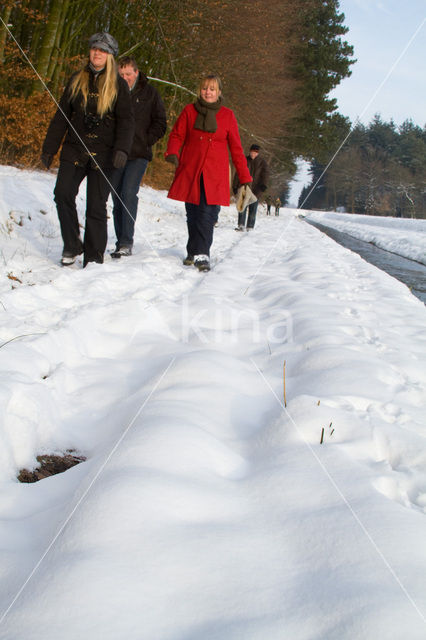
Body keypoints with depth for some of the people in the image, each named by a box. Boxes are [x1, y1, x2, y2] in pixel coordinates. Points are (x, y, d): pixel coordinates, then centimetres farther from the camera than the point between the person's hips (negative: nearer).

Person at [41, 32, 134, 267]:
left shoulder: (118, 84, 5)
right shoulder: (77, 80, 14)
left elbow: (126, 120, -2)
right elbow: (61, 116, 16)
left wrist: (121, 149, -19)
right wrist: (49, 148, 12)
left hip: (102, 153, -3)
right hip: (74, 149, 3)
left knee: (96, 206, -2)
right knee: (63, 194, -12)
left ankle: (94, 257, 7)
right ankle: (72, 246, 6)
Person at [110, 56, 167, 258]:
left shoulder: (149, 93, 5)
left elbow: (160, 123, 7)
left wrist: (145, 141, -4)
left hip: (138, 154, -3)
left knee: (128, 194, -18)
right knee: (117, 197, 4)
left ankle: (127, 243, -18)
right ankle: (121, 241, 13)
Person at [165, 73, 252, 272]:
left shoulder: (227, 115, 7)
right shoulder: (189, 111, 9)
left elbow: (236, 148, 8)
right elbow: (177, 135, 9)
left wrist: (245, 178, 5)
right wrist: (172, 152, -13)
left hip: (215, 174, -1)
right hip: (190, 171, 1)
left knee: (208, 213, -14)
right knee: (193, 214, 4)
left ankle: (200, 253, -12)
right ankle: (196, 253, 17)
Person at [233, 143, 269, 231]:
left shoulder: (262, 162, 6)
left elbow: (265, 174, -4)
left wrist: (263, 185, -20)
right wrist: (235, 187, 6)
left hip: (256, 189, -1)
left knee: (252, 209, 2)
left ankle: (250, 226, 8)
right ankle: (241, 225, -12)